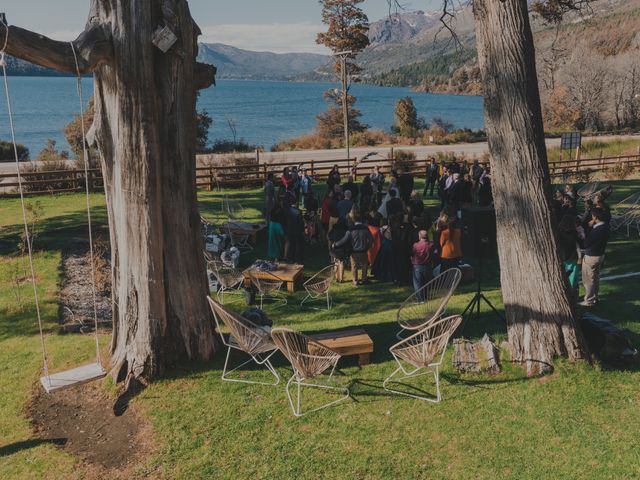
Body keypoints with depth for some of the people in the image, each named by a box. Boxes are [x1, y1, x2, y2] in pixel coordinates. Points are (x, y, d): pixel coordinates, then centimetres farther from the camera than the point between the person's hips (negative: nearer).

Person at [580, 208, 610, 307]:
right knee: (595, 277, 21)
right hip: (600, 255, 9)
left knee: (588, 280, 5)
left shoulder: (597, 230, -29)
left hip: (591, 257, -9)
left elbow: (586, 243, -21)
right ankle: (594, 297, 33)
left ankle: (589, 301, 14)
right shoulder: (605, 227, -2)